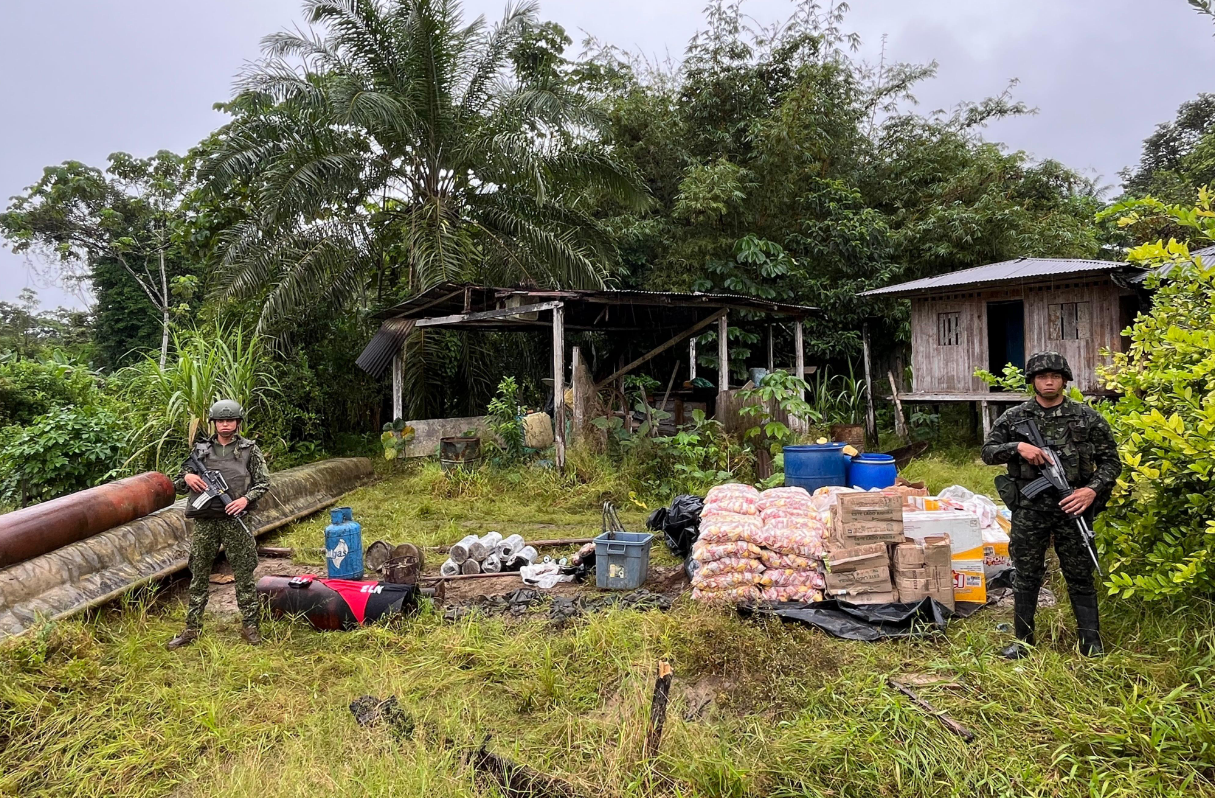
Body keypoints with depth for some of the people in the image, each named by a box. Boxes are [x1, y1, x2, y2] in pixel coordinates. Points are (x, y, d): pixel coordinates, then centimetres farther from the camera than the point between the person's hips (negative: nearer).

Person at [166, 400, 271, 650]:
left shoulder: (250, 449, 4)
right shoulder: (200, 449, 10)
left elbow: (263, 482, 3)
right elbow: (178, 486, 15)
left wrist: (246, 498, -13)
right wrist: (187, 478, -7)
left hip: (235, 519, -2)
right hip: (205, 521, 2)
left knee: (244, 575, 2)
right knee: (199, 576, 8)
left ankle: (250, 626, 11)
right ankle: (192, 629, 18)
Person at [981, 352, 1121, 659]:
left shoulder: (1087, 417, 2)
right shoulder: (1014, 417, 3)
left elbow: (1111, 460, 4)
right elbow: (988, 452, 4)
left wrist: (1093, 490, -11)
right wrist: (1017, 447, -13)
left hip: (1072, 508, 0)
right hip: (1028, 510, 1)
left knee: (1080, 577, 9)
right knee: (1026, 578, 10)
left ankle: (1092, 644, 22)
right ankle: (1023, 641, 22)